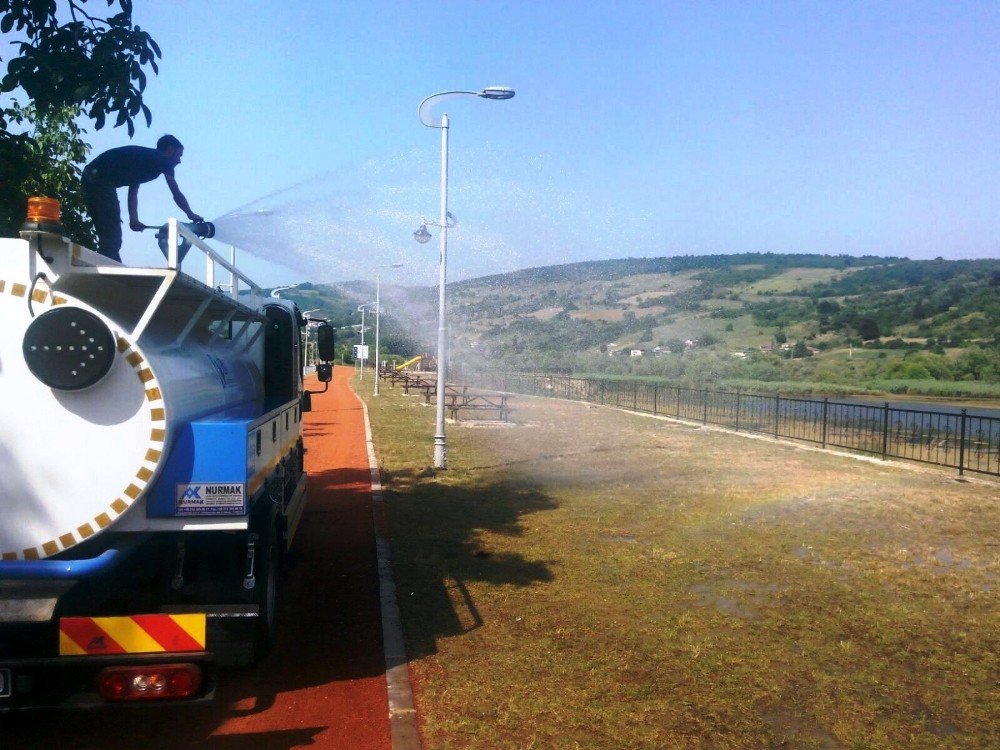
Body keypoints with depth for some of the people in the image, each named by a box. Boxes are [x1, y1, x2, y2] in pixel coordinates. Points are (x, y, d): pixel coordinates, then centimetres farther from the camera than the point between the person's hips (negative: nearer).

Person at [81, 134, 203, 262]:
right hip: (101, 180, -9)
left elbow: (133, 192, 23)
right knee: (113, 238, -7)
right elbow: (177, 194, 5)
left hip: (90, 177, 9)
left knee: (107, 238, 13)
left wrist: (134, 220, 16)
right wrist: (191, 215, 17)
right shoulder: (163, 160, 3)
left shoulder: (142, 157, 27)